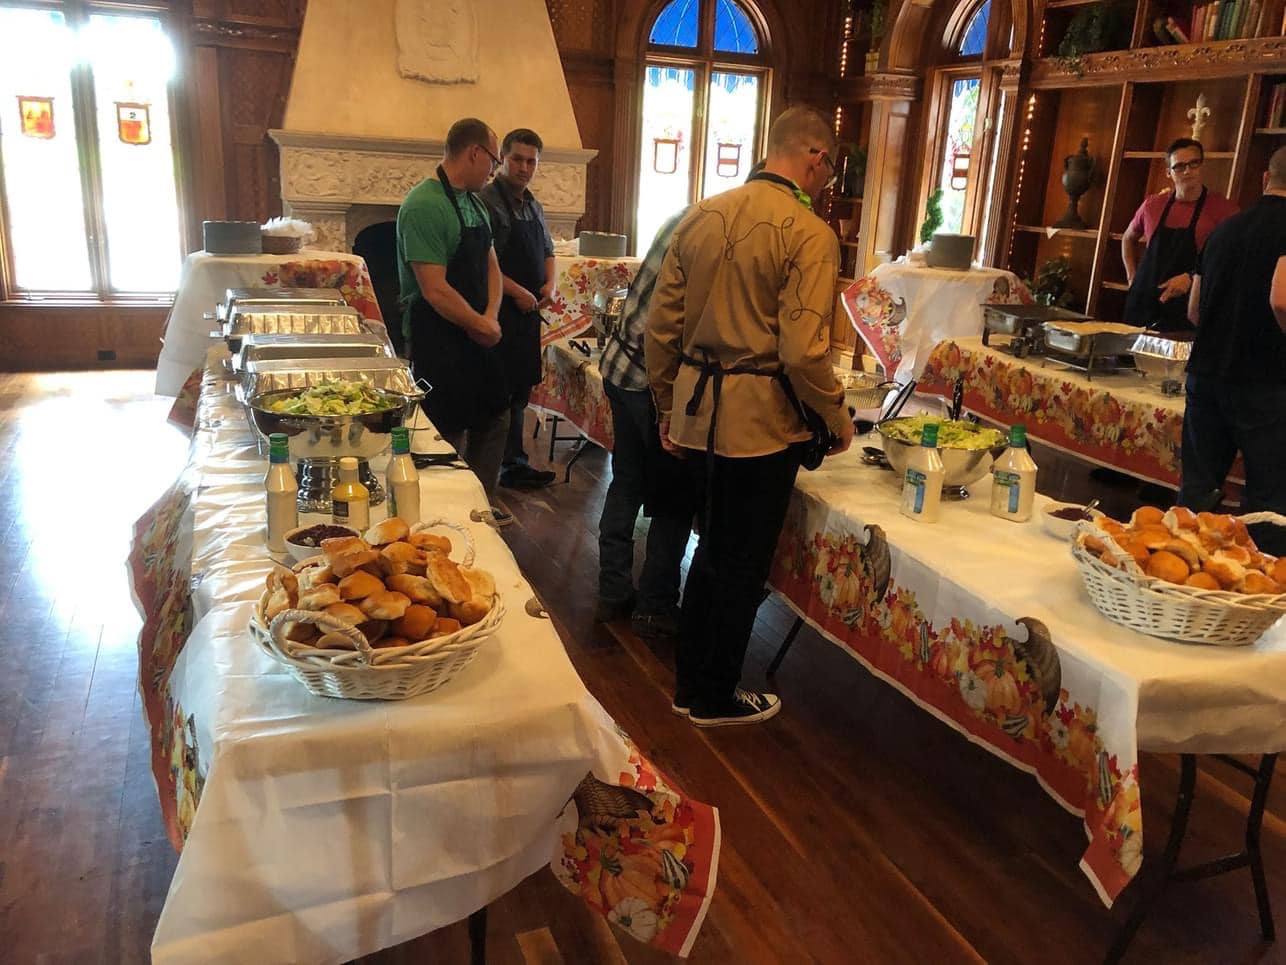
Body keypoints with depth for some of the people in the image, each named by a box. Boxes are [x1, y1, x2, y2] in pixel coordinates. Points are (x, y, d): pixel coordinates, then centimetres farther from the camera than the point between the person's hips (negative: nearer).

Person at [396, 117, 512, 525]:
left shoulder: (473, 202, 8)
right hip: (439, 341, -9)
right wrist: (481, 324, -13)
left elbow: (490, 264, 13)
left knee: (495, 418, 17)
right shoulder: (425, 206, -21)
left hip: (478, 334, 9)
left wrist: (492, 316, -4)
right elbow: (436, 291, -26)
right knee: (450, 435, 1)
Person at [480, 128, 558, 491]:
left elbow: (547, 251, 25)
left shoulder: (534, 206, 15)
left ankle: (514, 463, 26)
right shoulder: (487, 201, -11)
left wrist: (549, 284, 6)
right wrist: (517, 291, -19)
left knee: (520, 390, 15)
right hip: (500, 311, -9)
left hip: (528, 312, 9)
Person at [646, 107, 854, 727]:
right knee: (743, 562, 10)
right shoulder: (809, 234, -13)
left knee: (713, 548, 22)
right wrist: (838, 419, -3)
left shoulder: (701, 216, 6)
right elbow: (804, 350, -19)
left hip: (696, 411, 6)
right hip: (761, 419, -6)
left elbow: (660, 324, 7)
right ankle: (716, 699, 26)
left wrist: (668, 406, 17)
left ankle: (691, 682, 34)